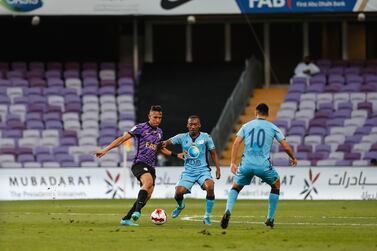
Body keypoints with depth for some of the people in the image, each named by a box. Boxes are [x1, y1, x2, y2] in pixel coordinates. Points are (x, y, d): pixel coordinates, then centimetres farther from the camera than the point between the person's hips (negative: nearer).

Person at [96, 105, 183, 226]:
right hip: (139, 163, -8)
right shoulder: (140, 128, -4)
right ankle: (137, 211, -44)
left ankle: (126, 218, 10)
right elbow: (122, 139, -5)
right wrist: (106, 149, -12)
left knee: (147, 195, 1)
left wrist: (176, 155, 29)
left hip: (150, 166, 8)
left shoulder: (159, 132, 16)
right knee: (149, 182, -35)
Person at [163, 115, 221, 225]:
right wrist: (164, 143, -35)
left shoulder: (206, 137, 0)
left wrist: (218, 169, 1)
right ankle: (180, 206, 23)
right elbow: (169, 141, -10)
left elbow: (213, 153, 9)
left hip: (203, 170, -1)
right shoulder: (182, 137, 1)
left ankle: (207, 216, -13)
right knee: (178, 193, -18)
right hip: (188, 172, 1)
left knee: (210, 187, -31)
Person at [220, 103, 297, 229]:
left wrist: (232, 163, -2)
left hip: (246, 164, 1)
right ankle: (270, 219, 25)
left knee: (235, 187, 21)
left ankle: (228, 211, -9)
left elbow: (236, 143, 0)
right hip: (264, 165, -1)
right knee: (276, 185, 26)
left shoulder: (246, 126, 11)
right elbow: (286, 147, 7)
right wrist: (293, 158, 26)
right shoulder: (273, 128, 8)